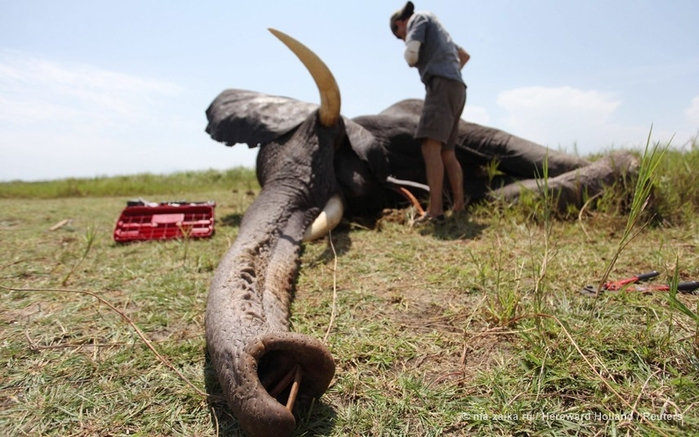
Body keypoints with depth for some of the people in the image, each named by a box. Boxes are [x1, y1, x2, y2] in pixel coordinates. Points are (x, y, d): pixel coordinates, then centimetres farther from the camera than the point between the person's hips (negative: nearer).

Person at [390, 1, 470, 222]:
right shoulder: (435, 31, 34)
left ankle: (435, 210, -31)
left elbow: (410, 55, -7)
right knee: (447, 153, 8)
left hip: (442, 86, -9)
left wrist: (414, 61, 16)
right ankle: (459, 207, 8)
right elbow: (464, 55, 45)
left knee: (430, 147, -21)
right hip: (456, 89, 10)